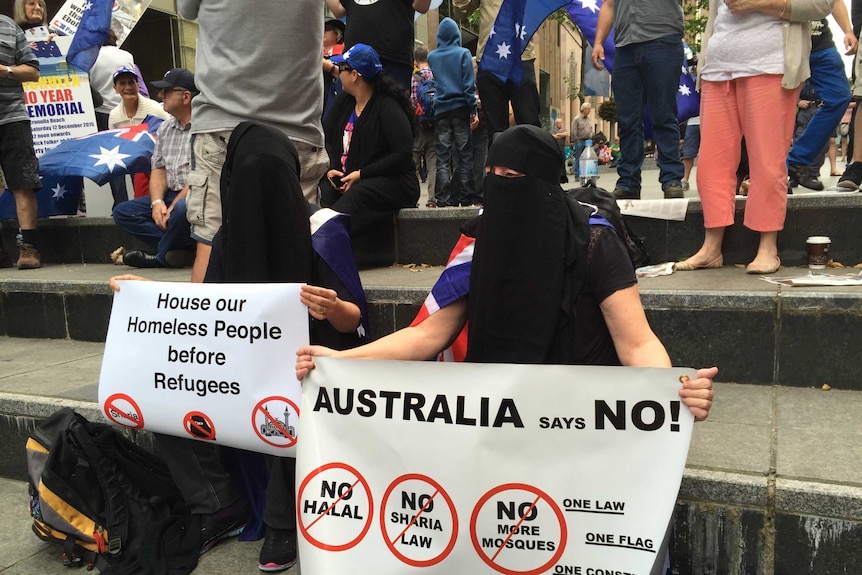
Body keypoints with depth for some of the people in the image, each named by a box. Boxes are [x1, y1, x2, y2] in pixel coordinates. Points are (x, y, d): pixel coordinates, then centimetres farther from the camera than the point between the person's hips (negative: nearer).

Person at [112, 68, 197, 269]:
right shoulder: (165, 128, 17)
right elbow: (158, 170, 14)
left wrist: (174, 206, -17)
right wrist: (157, 202, -5)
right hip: (172, 197, 8)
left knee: (182, 209, -38)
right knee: (122, 212, -4)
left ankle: (161, 257, -8)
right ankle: (184, 249, -19)